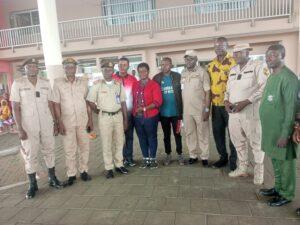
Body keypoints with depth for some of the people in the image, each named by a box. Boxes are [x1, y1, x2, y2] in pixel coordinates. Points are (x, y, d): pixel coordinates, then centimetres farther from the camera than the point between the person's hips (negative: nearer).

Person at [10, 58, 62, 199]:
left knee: (49, 151, 11)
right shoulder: (18, 83, -4)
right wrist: (20, 129, -11)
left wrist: (55, 123, 5)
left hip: (46, 124, 3)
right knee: (30, 155, 6)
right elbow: (15, 108, -6)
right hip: (28, 126, -2)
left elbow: (50, 104, 7)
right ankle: (33, 185, 19)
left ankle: (52, 178, 26)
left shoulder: (46, 83, 4)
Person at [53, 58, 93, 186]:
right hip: (67, 121, -1)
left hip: (83, 120, 2)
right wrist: (59, 122, -7)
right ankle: (71, 174, 19)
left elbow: (88, 102, 6)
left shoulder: (83, 82, 4)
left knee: (84, 147, 9)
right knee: (69, 149, 6)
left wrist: (90, 120, 2)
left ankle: (83, 170, 24)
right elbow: (56, 104, -2)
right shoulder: (58, 83, -1)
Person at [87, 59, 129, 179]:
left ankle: (119, 164, 25)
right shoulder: (97, 85, -2)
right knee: (106, 143, 3)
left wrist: (125, 120, 5)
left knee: (119, 142, 10)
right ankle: (108, 168, 14)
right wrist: (99, 112, 0)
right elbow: (90, 101, 1)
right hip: (105, 117, -3)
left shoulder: (119, 85, 5)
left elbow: (123, 103, 6)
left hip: (118, 116, 3)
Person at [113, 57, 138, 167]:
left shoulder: (133, 79, 5)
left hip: (130, 112, 2)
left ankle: (129, 158, 23)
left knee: (129, 136, 11)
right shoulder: (112, 78, -2)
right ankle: (121, 158, 18)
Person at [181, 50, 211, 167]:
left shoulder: (202, 72, -5)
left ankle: (204, 157, 17)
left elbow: (207, 92, -7)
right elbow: (181, 91, 11)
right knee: (189, 133, 11)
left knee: (202, 134, 5)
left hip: (200, 109, -4)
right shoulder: (183, 73, 9)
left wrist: (207, 109, -13)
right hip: (187, 110, 5)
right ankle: (193, 155, 25)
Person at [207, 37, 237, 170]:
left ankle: (233, 160, 19)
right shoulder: (210, 65, 11)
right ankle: (223, 157, 28)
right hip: (216, 105, 6)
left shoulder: (233, 62, -5)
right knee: (217, 132, 12)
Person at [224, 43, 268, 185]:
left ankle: (259, 171, 19)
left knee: (255, 143, 3)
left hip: (251, 111, -6)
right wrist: (226, 101, 0)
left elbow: (264, 88, -12)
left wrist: (245, 102, -19)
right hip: (233, 112, 6)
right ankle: (243, 168, 29)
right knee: (238, 142, 13)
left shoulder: (258, 66, -3)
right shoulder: (233, 70, 18)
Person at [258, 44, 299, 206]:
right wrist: (268, 130, 17)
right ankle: (278, 188, 34)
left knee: (284, 161, 5)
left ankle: (286, 195, 21)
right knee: (275, 159, 18)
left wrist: (285, 134, -21)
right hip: (270, 129, 8)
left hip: (281, 130, -8)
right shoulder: (271, 77, 12)